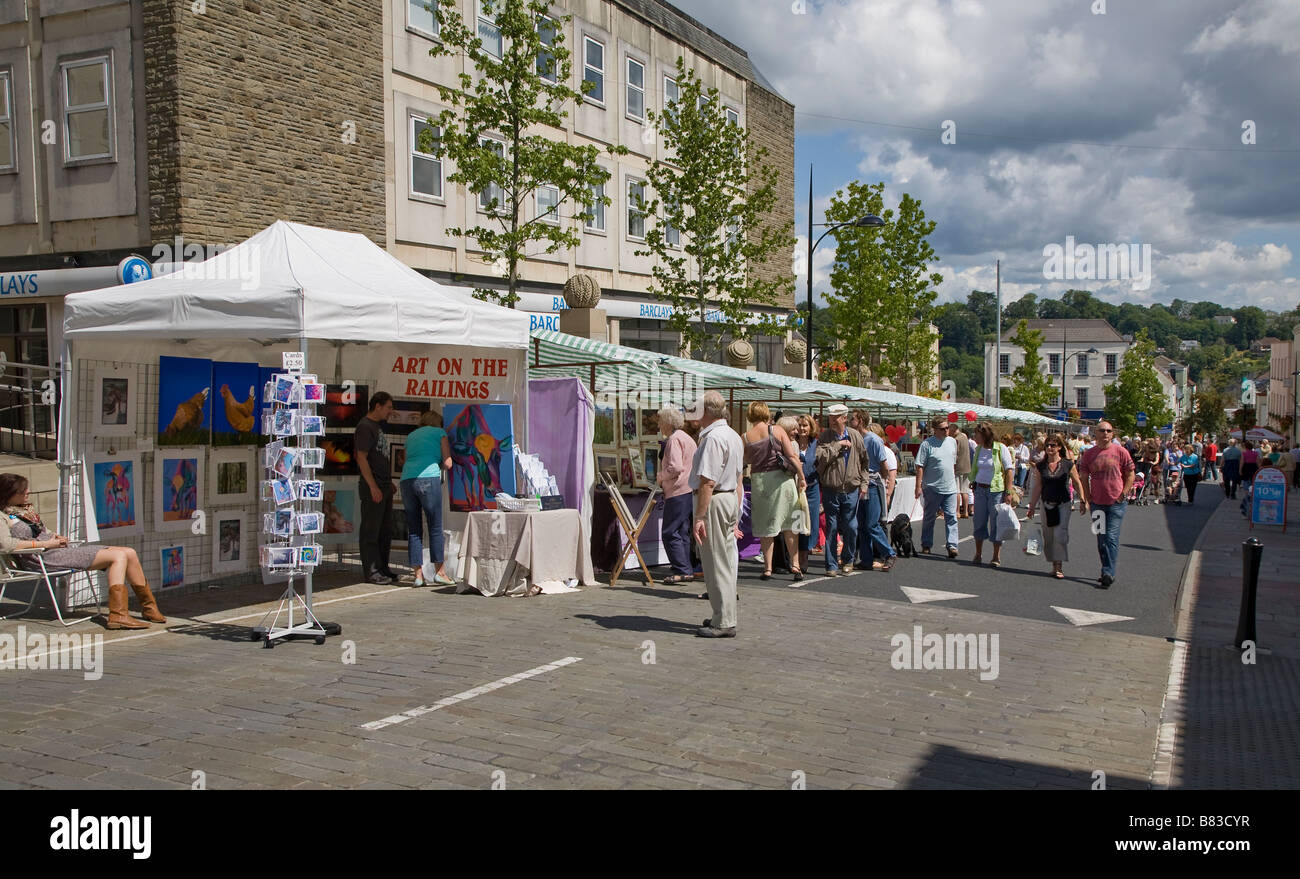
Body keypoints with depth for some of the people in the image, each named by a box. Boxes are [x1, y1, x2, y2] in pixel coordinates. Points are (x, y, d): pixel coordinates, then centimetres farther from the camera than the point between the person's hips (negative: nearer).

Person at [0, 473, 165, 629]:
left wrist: (56, 536, 7)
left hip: (61, 550, 9)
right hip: (48, 558, -9)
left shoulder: (26, 509, 23)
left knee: (129, 553, -2)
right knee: (118, 556, -21)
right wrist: (45, 543, -19)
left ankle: (149, 607, 5)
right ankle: (117, 615, -27)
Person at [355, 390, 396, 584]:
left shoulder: (378, 426, 18)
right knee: (371, 530, -4)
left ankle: (382, 569, 20)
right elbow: (361, 458, -16)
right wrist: (373, 487, -19)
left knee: (385, 530, 13)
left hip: (384, 487, 10)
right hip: (373, 488, -10)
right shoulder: (365, 427, -11)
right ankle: (371, 571, 0)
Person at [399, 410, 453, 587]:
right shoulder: (439, 433, 14)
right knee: (435, 528, 2)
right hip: (428, 478, -5)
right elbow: (447, 463, 7)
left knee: (413, 530, 7)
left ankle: (418, 574, 6)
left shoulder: (411, 436, 28)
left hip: (406, 480, 5)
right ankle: (439, 571, 2)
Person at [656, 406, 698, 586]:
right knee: (682, 532, 12)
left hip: (678, 492, -10)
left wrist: (660, 476, -5)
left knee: (670, 532, -8)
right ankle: (687, 569, 13)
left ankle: (683, 570, -10)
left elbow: (675, 467, -22)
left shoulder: (674, 439, -11)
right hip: (689, 490, 10)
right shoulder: (687, 438, 20)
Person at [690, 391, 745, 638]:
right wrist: (737, 512, 25)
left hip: (714, 502, -10)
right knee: (727, 561, 15)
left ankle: (724, 623, -1)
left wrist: (699, 517, -22)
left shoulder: (713, 438, -18)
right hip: (731, 498, 10)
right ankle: (723, 616, 24)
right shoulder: (734, 436, 14)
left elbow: (708, 482, -23)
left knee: (716, 564, -4)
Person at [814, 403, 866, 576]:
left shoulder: (855, 436, 4)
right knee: (831, 528, 1)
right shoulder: (824, 437, -1)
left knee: (850, 528, 4)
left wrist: (863, 482, 7)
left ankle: (847, 560, 24)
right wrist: (838, 444, -14)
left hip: (851, 490, 1)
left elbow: (863, 461, 11)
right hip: (831, 489, -1)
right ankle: (832, 565, 8)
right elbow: (821, 456, -17)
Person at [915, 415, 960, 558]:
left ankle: (952, 546, -3)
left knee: (951, 517, -3)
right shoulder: (927, 444, -9)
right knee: (929, 518, 8)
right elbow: (920, 467, -10)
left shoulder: (952, 441, 8)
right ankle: (926, 545, 19)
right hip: (932, 487, -4)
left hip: (950, 487, 4)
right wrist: (918, 486, -13)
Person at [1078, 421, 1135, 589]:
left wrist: (1123, 494, -4)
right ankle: (1106, 572, 22)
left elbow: (1130, 475, 4)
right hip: (1097, 503, 3)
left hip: (1116, 503, -3)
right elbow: (1084, 477, 9)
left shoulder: (1120, 452, -2)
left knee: (1112, 537, -11)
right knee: (1101, 539, 11)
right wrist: (1087, 498, 2)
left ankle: (1109, 573, -12)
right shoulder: (1089, 454, 5)